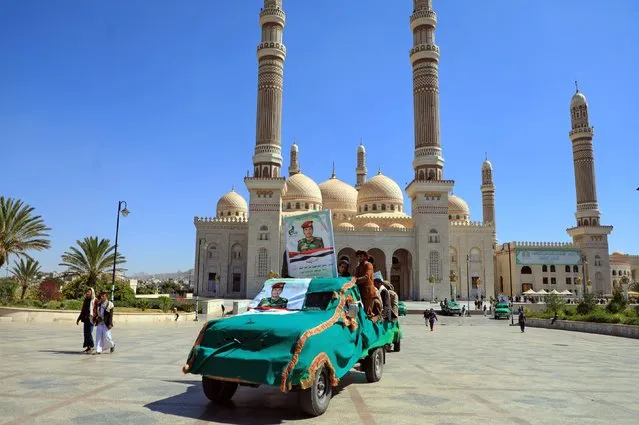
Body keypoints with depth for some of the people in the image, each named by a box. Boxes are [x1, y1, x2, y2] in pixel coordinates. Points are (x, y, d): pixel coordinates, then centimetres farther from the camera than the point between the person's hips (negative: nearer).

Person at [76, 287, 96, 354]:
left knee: (89, 333, -9)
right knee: (85, 333, 8)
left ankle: (91, 347, 0)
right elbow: (82, 310, 22)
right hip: (85, 319, 7)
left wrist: (96, 318, -18)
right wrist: (79, 319, 23)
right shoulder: (86, 300, 15)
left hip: (91, 319, -7)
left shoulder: (95, 300, -7)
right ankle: (88, 347, 17)